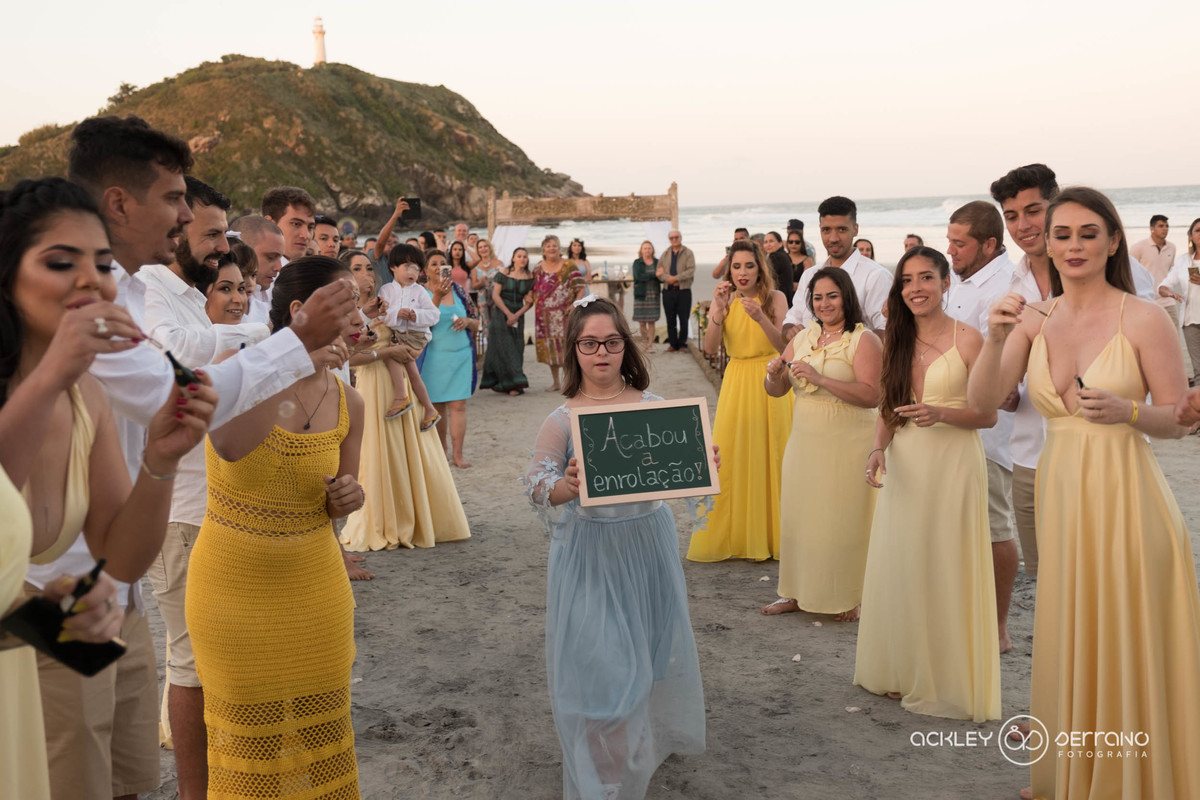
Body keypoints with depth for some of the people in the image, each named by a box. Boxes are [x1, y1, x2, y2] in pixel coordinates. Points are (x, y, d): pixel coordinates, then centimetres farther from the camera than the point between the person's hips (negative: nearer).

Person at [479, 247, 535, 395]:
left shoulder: (530, 278, 3)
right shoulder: (503, 274, -2)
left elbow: (529, 301, 1)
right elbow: (495, 295, -6)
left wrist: (517, 315, -12)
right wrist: (509, 314, -11)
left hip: (518, 315, 2)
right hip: (500, 313, -2)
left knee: (516, 348, 0)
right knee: (503, 347, -6)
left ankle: (514, 384, 4)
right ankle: (512, 384, -4)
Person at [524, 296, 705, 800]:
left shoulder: (652, 407, -2)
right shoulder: (562, 419, -10)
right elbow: (536, 485, -17)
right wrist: (565, 487, -38)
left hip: (649, 542, 3)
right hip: (590, 552, -3)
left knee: (651, 644, 19)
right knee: (599, 660, 1)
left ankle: (651, 739, 48)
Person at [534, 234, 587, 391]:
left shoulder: (568, 266, -2)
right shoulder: (538, 267, 9)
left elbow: (581, 287, -5)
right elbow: (533, 289, 16)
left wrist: (575, 304, -16)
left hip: (564, 313, -4)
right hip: (545, 314, 4)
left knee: (565, 345, -6)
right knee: (549, 347, 8)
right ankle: (555, 383, 19)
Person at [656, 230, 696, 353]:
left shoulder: (688, 253, 3)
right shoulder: (665, 254, 14)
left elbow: (691, 271, -9)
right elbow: (659, 271, 7)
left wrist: (676, 278, -17)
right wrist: (668, 278, -12)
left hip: (683, 291, -3)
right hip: (668, 291, 3)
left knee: (683, 319, -1)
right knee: (670, 320, 5)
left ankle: (682, 344, 7)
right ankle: (673, 344, 13)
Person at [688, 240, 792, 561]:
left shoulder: (775, 298, -2)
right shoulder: (724, 300, 4)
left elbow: (785, 346, -14)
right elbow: (710, 347, -8)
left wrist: (761, 318, -29)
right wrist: (719, 311, -21)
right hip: (736, 384, 2)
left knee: (768, 457, 2)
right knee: (731, 459, 1)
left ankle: (769, 533, 17)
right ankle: (735, 534, 14)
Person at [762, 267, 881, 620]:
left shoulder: (864, 340, -7)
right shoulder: (803, 338, 12)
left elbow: (872, 395, -20)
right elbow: (777, 391, 14)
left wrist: (820, 378, -24)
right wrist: (774, 374, -8)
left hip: (847, 445, -6)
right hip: (804, 442, 6)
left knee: (845, 519, -1)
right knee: (799, 516, 8)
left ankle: (850, 597, 15)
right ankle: (799, 592, 22)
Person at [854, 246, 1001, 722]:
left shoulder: (967, 340, -7)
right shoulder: (897, 342, 9)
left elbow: (989, 415, -6)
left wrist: (941, 413, -22)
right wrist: (878, 447, -5)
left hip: (952, 465, -5)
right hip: (903, 467, 5)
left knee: (945, 570, 0)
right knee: (899, 567, 10)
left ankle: (947, 681, 16)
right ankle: (902, 672, 27)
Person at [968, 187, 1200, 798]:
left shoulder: (1144, 319, -7)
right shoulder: (1034, 319, 4)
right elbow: (982, 400, -6)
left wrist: (1126, 411, -23)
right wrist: (995, 339, -22)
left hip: (1124, 496, -4)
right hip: (1059, 493, 4)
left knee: (1125, 649, 4)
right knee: (1067, 645, 16)